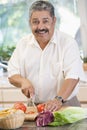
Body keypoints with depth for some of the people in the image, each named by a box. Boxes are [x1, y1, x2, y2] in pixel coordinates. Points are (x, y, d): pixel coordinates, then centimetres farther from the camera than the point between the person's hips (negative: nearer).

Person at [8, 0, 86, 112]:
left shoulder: (68, 43, -3)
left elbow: (72, 76, -13)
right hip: (34, 106, 3)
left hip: (65, 105, -3)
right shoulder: (23, 44, 9)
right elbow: (12, 75, 10)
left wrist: (58, 100, -28)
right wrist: (23, 81, -12)